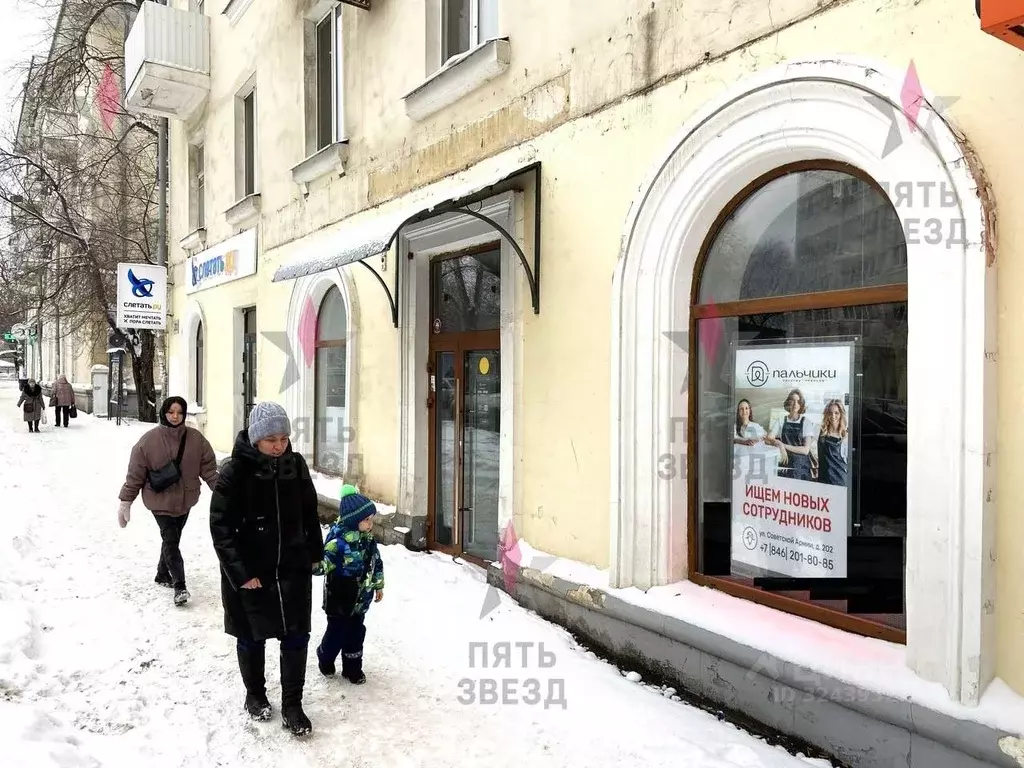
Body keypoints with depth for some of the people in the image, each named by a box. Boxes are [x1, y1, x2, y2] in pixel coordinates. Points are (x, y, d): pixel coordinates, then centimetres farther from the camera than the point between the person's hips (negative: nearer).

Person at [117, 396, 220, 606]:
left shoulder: (196, 439, -5)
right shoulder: (149, 440, -12)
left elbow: (209, 469, -1)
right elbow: (135, 474, -7)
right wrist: (125, 502, -5)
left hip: (185, 500, 3)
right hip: (160, 501, -3)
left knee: (173, 540, 17)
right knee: (170, 541, -8)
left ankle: (163, 574, 37)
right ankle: (179, 586, -2)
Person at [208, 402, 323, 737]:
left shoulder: (296, 464, -4)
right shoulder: (235, 471, -16)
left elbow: (310, 513, 8)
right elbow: (221, 527, -14)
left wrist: (315, 553, 12)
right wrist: (240, 573, -17)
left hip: (293, 569, 3)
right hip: (249, 572, -3)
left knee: (296, 637, 5)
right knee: (251, 638, 15)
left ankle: (292, 706, 19)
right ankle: (255, 695, 38)